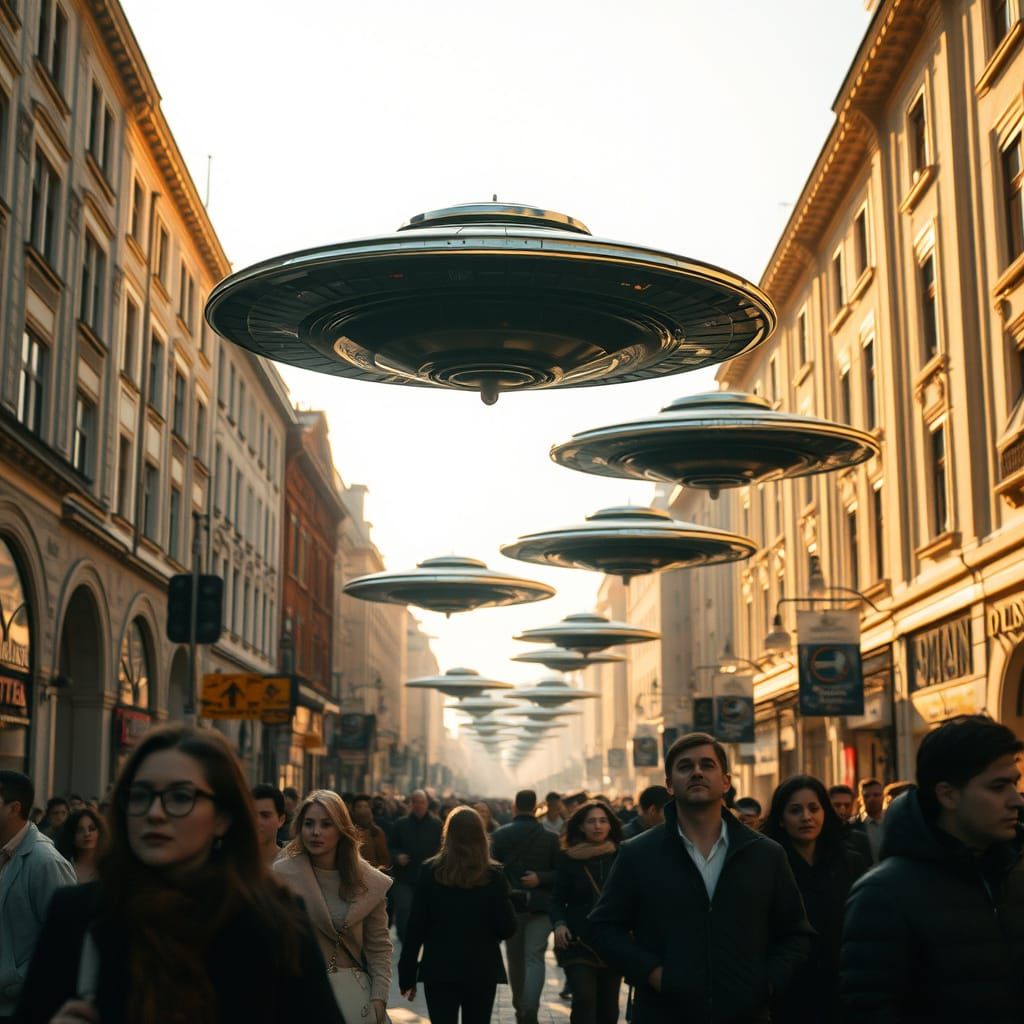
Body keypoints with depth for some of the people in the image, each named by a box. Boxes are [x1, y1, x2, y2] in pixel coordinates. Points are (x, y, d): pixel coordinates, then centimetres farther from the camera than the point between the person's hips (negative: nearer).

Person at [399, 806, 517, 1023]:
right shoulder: (493, 875, -6)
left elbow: (416, 926, -5)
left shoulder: (430, 871, -6)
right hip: (482, 970, 1)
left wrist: (407, 975, 1)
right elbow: (507, 928, -6)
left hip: (439, 969, -1)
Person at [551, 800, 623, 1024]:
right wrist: (558, 923, -15)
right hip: (579, 942, -2)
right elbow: (558, 899, 3)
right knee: (584, 1000, -16)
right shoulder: (569, 859, 1)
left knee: (608, 1006, 7)